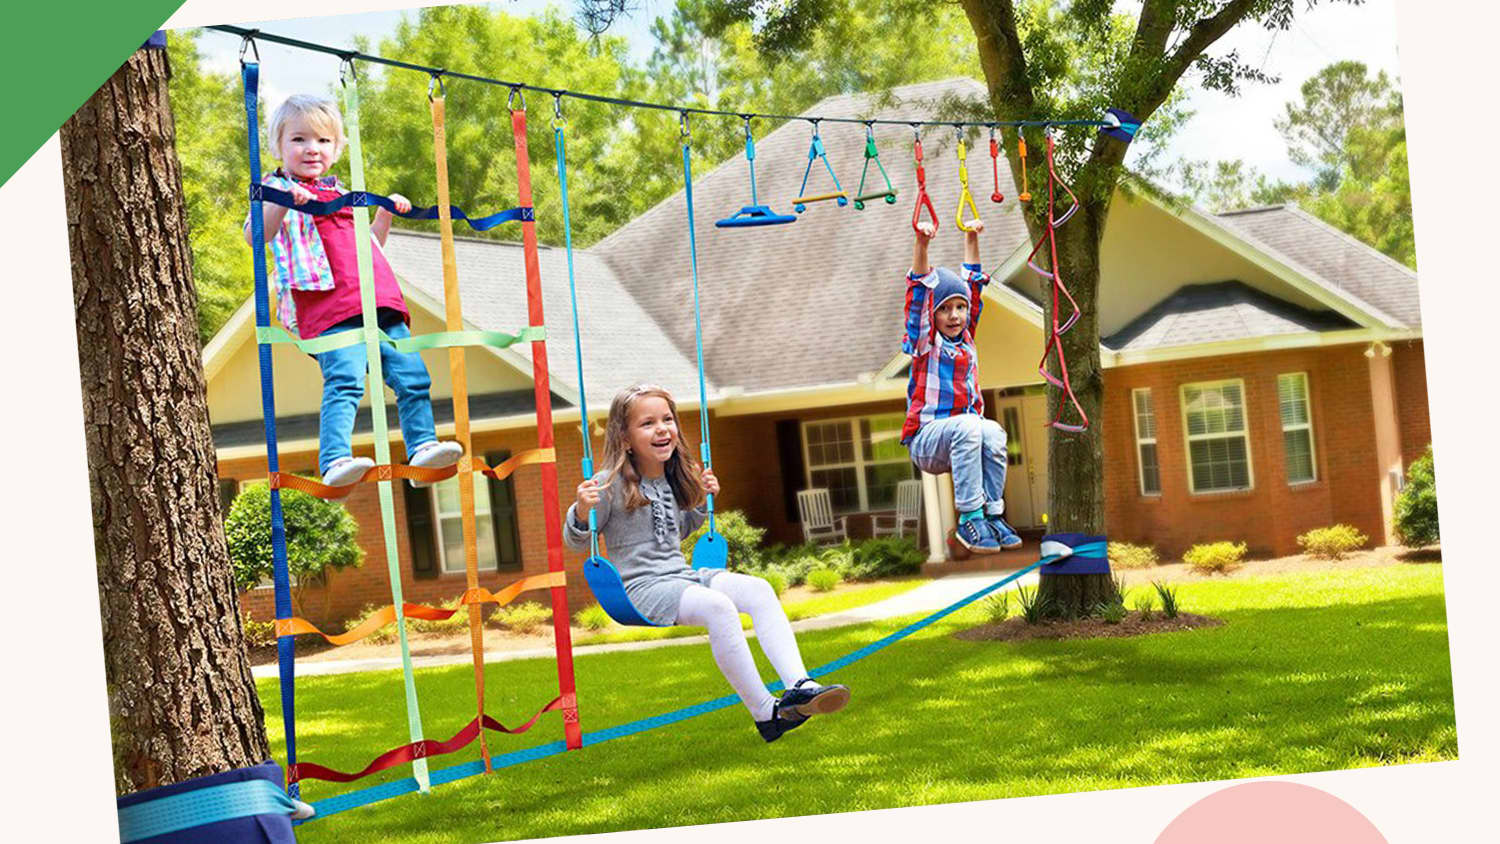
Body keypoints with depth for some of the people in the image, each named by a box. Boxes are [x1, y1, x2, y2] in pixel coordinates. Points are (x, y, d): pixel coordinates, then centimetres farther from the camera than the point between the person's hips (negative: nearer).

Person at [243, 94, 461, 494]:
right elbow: (254, 236, -10)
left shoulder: (340, 194, 29)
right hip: (331, 310, -7)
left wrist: (386, 212, 27)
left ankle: (421, 448, 4)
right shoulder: (278, 189, 10)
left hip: (379, 304, 7)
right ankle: (335, 461, -32)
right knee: (345, 380, -24)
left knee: (411, 375, -2)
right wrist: (284, 202, -24)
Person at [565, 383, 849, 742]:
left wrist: (703, 502, 19)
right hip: (642, 588, -8)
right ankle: (765, 713, -32)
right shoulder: (612, 484, -8)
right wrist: (581, 510, -22)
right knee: (717, 605, -33)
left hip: (682, 575, 8)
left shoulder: (672, 479, 15)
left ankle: (799, 685, -29)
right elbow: (574, 541, -3)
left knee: (758, 590, -16)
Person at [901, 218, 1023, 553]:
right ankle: (969, 520, -35)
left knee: (992, 431, -30)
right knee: (967, 426, -36)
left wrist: (971, 239, 15)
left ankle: (992, 514, -25)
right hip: (926, 438, -4)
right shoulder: (925, 341, 0)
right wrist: (922, 244, -23)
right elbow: (920, 290, -12)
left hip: (961, 440, 5)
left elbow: (972, 282, 18)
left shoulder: (966, 338, 14)